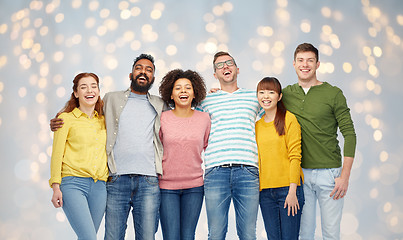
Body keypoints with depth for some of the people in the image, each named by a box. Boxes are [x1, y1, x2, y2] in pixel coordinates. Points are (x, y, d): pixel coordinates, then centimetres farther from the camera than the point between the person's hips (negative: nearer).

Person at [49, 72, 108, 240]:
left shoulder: (103, 120, 17)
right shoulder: (66, 118, 5)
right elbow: (57, 154, 1)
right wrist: (56, 187, -6)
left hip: (99, 186, 4)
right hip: (73, 183, -4)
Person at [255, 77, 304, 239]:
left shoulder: (289, 119, -3)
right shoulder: (257, 125, 12)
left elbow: (295, 156, -9)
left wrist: (292, 191, -14)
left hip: (288, 188, -4)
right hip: (265, 191, 5)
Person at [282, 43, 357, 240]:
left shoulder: (333, 94, -2)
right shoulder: (286, 94, 7)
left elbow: (349, 134, -3)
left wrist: (345, 176, -10)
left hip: (329, 172, -2)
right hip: (299, 173, 3)